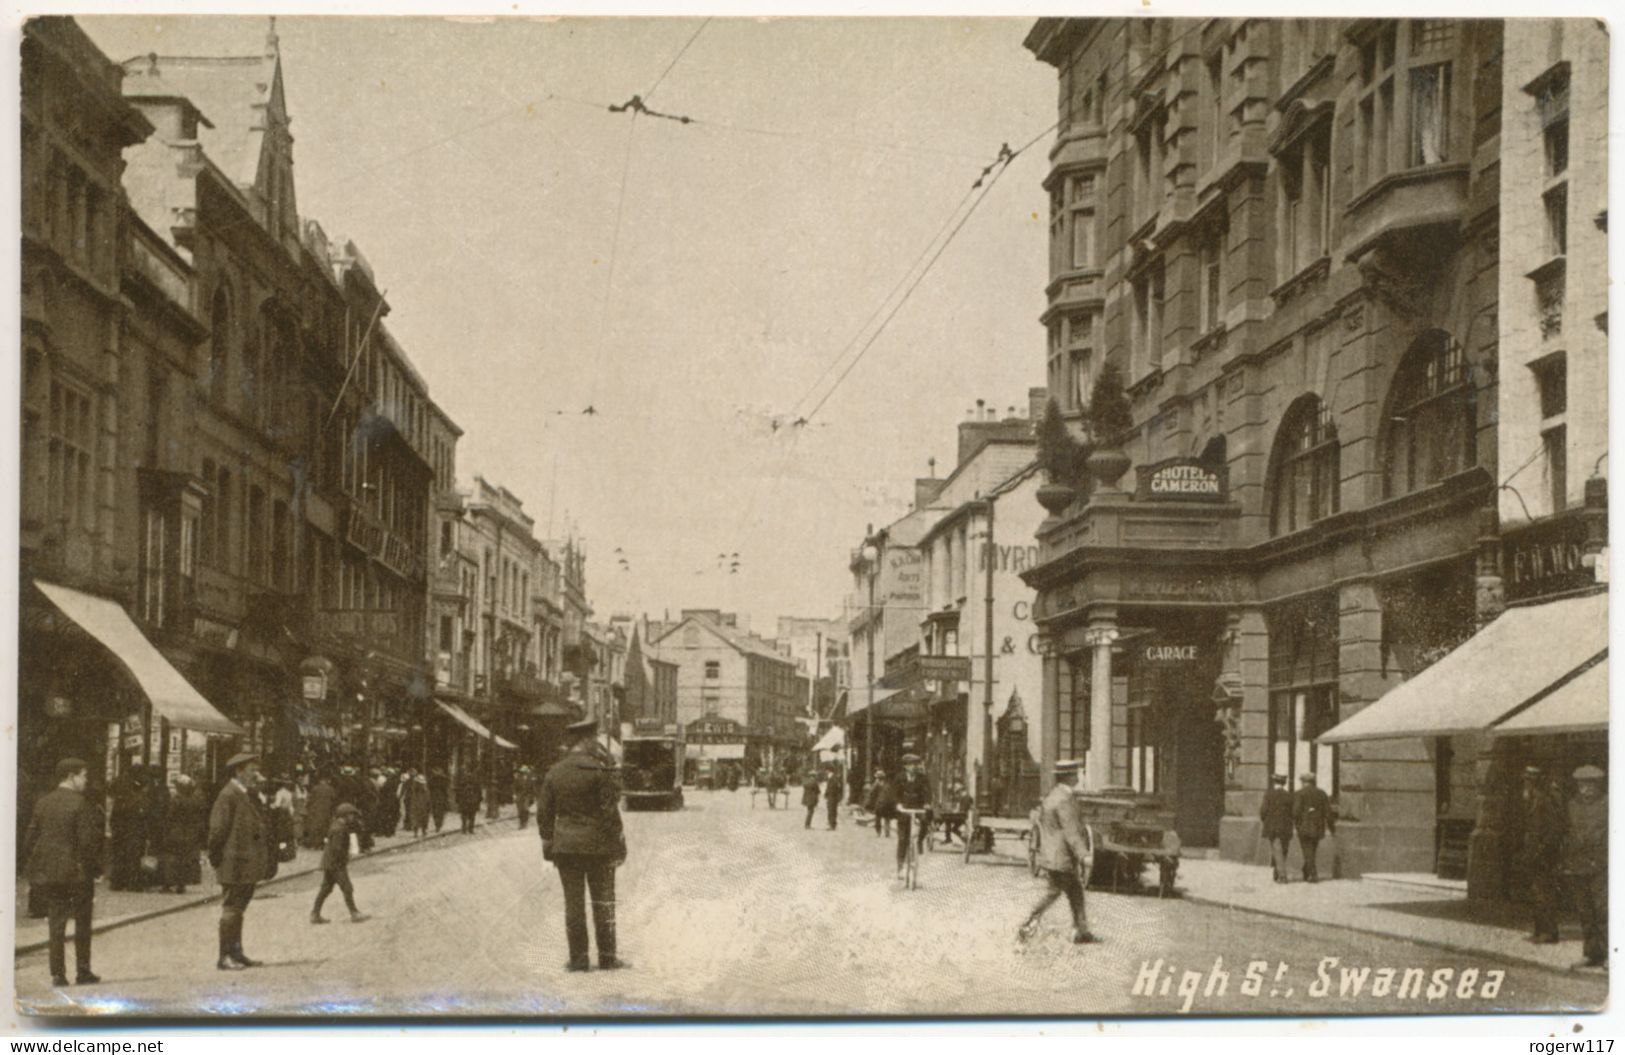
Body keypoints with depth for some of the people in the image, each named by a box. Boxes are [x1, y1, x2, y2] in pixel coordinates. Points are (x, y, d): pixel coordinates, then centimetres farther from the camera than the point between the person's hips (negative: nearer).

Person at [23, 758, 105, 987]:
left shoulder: (43, 803, 5)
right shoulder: (81, 805, -12)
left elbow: (30, 839, 8)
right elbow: (87, 841, -14)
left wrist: (33, 871, 13)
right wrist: (94, 869, -5)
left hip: (48, 873, 5)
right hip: (77, 872, -4)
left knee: (56, 923, 8)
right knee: (82, 922, 9)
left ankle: (58, 973, 5)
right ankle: (83, 971, 13)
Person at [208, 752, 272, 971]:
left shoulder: (247, 795, 15)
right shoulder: (228, 795, -14)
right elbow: (218, 829, -17)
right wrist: (217, 857, -15)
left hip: (249, 866, 10)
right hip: (234, 865, -10)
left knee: (238, 909, 16)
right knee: (230, 909, -4)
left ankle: (236, 953, 24)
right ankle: (224, 957, 1)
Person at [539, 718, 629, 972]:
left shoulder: (554, 773, 4)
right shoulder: (599, 770, -10)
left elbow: (544, 813, 6)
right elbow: (610, 811, -11)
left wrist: (548, 847, 13)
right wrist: (618, 846, -4)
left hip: (566, 846, 3)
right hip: (598, 845, -3)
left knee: (573, 902, 7)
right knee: (603, 901, 5)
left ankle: (578, 957, 8)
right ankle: (607, 956, 7)